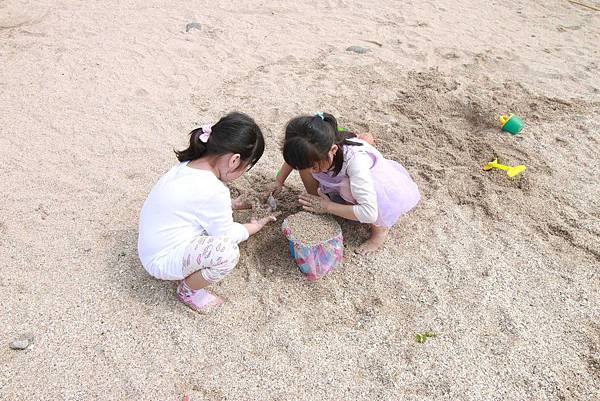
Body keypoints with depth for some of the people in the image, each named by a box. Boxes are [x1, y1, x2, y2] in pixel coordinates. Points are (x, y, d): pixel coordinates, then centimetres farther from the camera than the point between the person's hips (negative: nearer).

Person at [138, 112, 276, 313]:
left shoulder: (188, 165, -3)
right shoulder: (214, 191, -29)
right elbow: (226, 234, -14)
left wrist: (231, 204, 14)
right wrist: (255, 226, 2)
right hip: (162, 262, -9)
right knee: (227, 252, -28)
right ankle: (188, 290, 1)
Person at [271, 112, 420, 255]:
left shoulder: (355, 160, -43)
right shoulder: (315, 150, -26)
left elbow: (369, 213, -47)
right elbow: (293, 156, 1)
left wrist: (327, 207, -38)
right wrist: (279, 181, -5)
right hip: (343, 181, 5)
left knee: (348, 188, -39)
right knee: (305, 163, -16)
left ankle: (380, 228, -13)